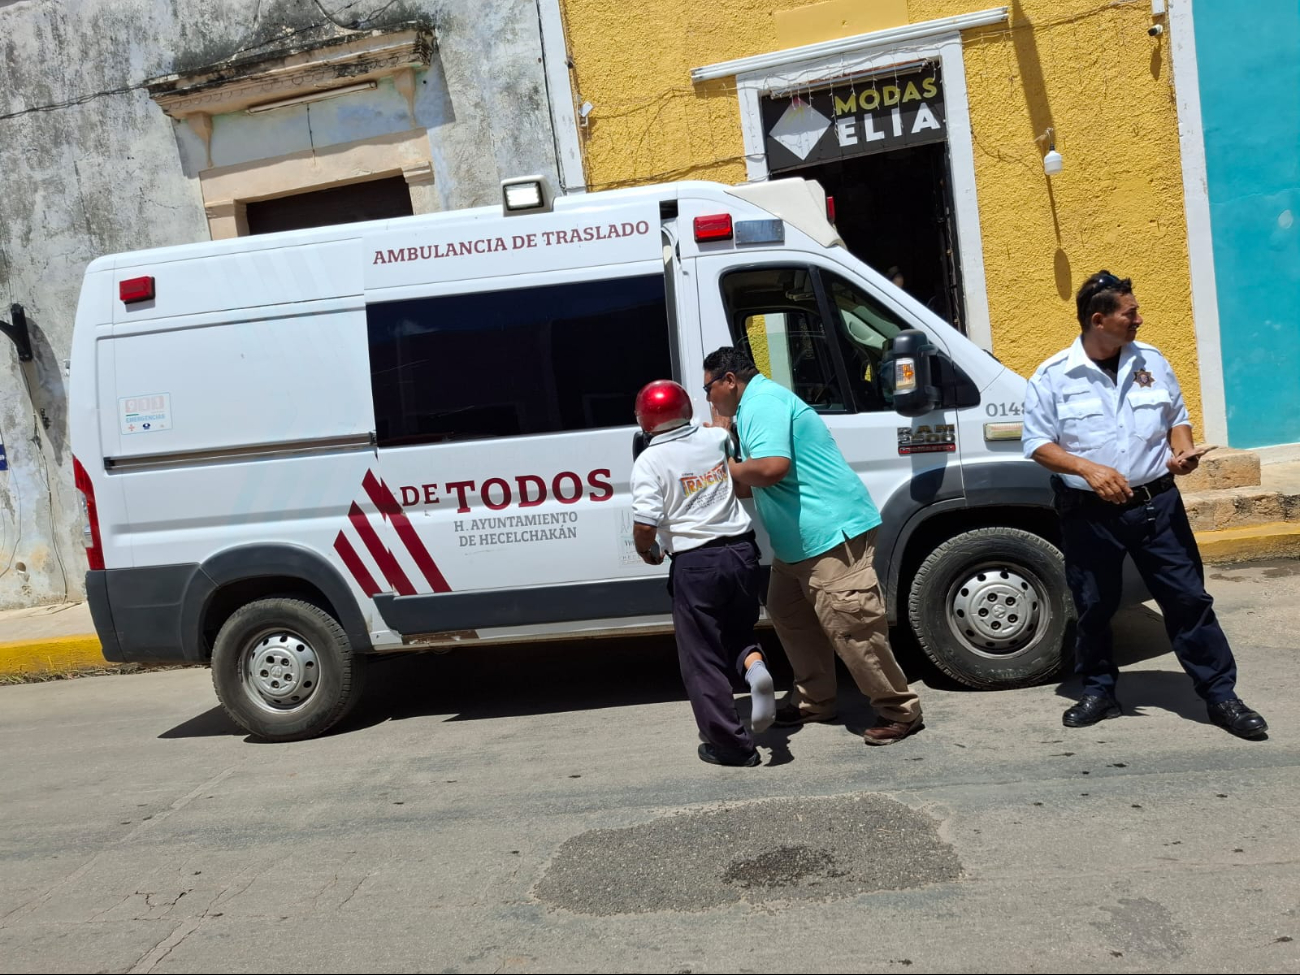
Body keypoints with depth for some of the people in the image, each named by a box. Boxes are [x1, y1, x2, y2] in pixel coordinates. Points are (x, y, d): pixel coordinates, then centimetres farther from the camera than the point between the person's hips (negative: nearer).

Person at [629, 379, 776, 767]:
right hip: (741, 550, 5)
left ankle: (731, 744, 9)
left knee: (703, 658, 7)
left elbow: (645, 525, -15)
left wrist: (647, 553, 7)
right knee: (738, 629, 26)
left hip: (695, 563, -5)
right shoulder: (716, 438, 5)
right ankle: (754, 665, -7)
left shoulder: (650, 461, -9)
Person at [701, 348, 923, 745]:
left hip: (832, 533, -11)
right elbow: (755, 477, 23)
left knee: (850, 625, -8)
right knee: (787, 612, 16)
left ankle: (899, 710, 4)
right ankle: (815, 699, 27)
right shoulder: (757, 404, 19)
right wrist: (722, 435, 17)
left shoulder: (763, 400, -15)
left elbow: (772, 467, -30)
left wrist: (727, 468, -13)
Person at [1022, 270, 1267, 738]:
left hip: (1156, 503, 2)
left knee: (1189, 598, 3)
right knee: (1093, 607, 9)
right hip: (1089, 512, -2)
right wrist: (1088, 468, -20)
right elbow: (1038, 444, -5)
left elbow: (1176, 418, 15)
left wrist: (1183, 451, -7)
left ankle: (1220, 695, 14)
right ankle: (1099, 692, 27)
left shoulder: (1151, 362, 5)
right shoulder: (1053, 377, -6)